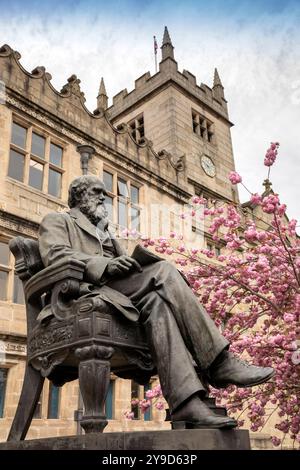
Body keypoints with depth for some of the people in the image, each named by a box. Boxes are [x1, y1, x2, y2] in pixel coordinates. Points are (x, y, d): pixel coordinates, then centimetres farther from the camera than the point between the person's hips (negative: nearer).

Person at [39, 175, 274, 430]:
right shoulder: (57, 220, 19)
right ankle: (220, 361, -32)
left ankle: (186, 402, -40)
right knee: (163, 270, -27)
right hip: (85, 292, -5)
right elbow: (55, 256, -4)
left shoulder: (104, 231, 38)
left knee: (156, 302, -29)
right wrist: (105, 264, -19)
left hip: (116, 291, 6)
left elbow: (123, 263, 23)